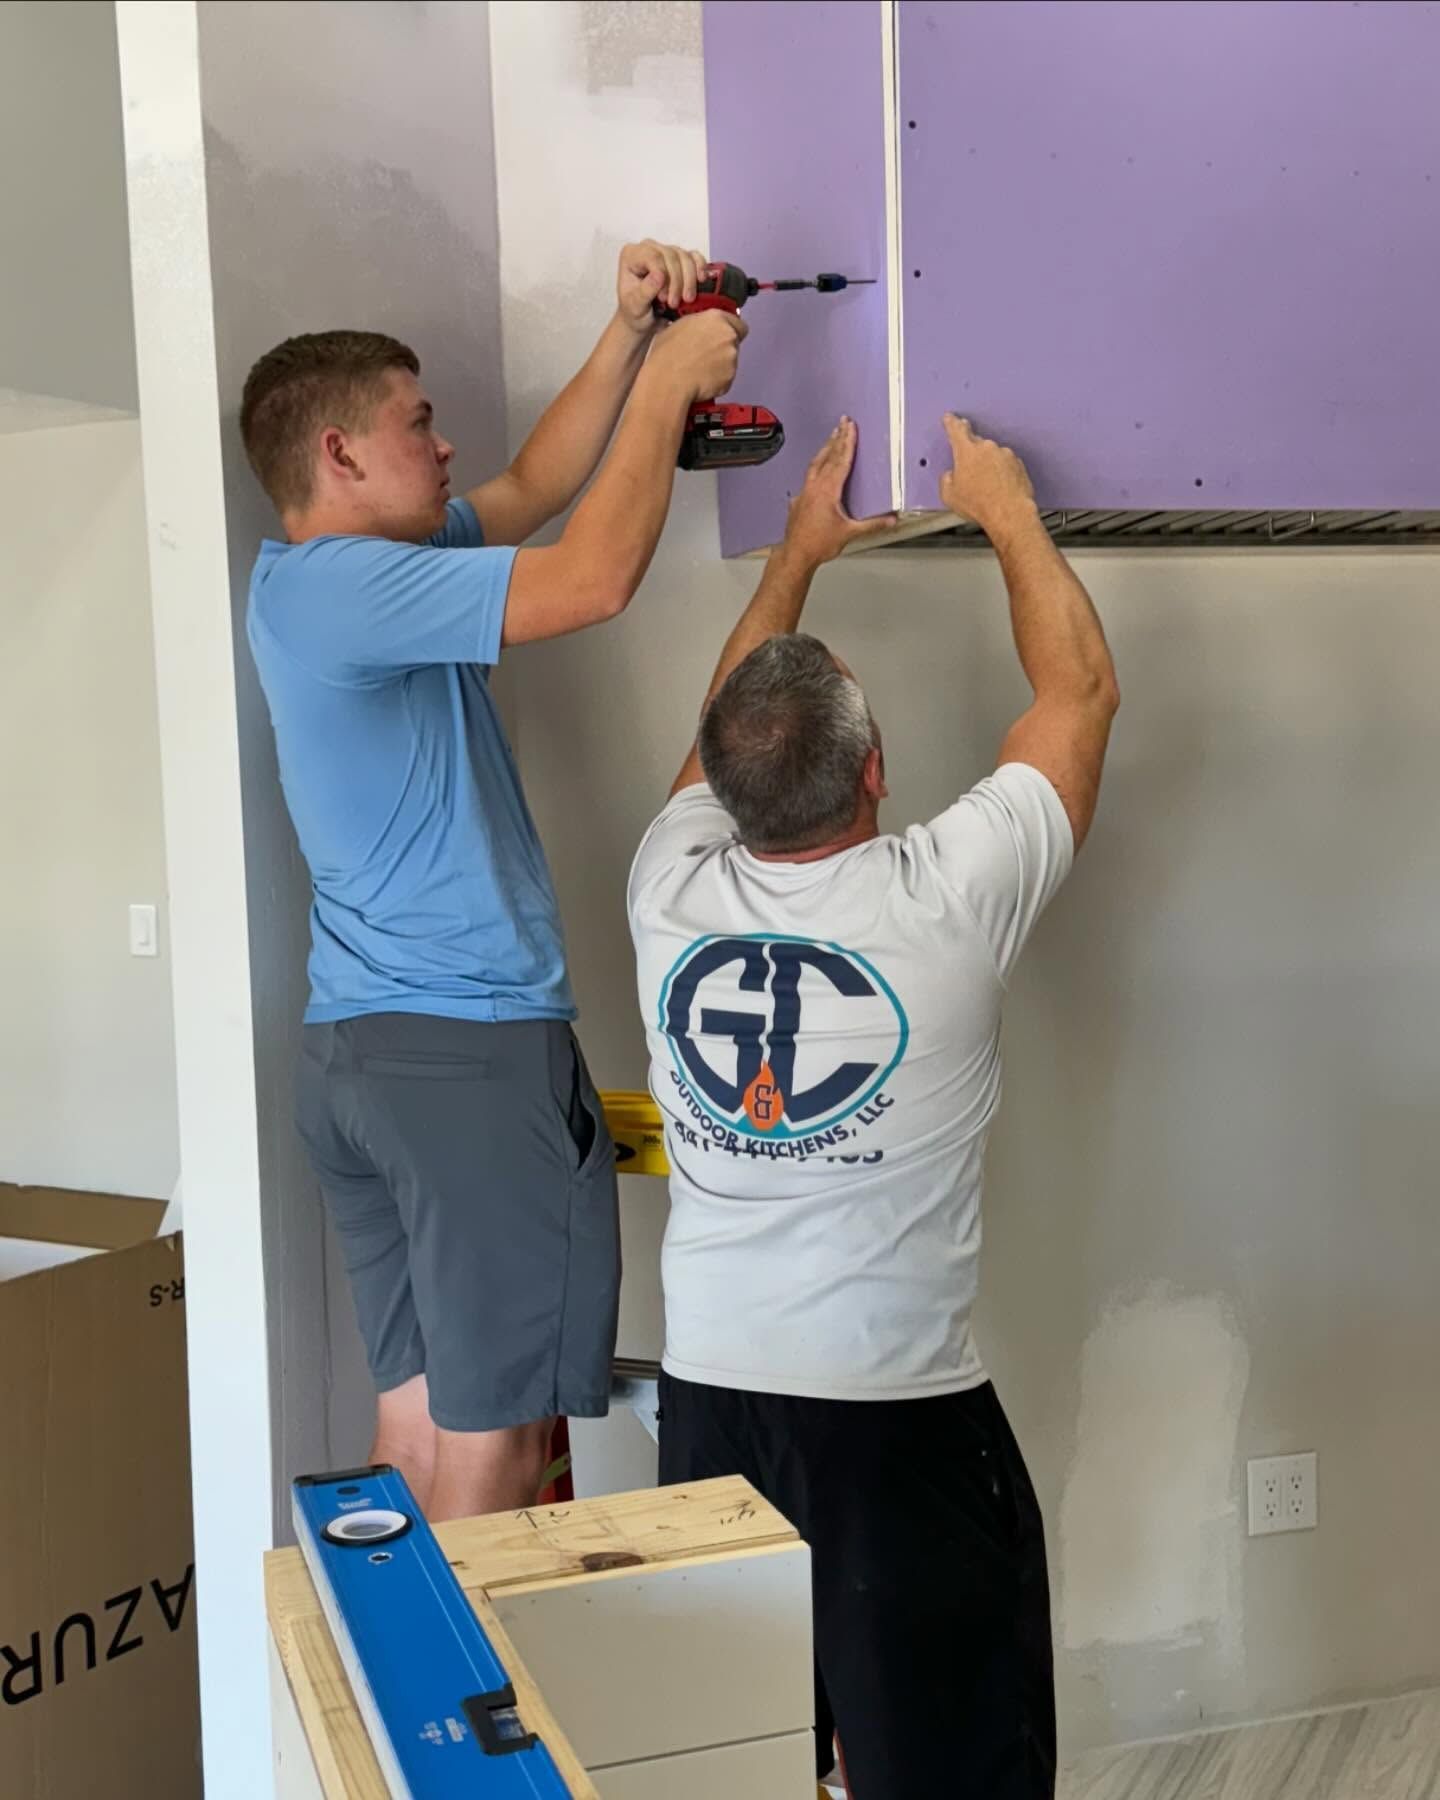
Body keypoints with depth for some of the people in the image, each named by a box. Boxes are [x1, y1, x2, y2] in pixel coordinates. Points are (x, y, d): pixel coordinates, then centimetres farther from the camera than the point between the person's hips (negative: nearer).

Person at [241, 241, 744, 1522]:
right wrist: (669, 384, -7)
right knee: (499, 1429, 0)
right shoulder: (331, 582, -14)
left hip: (364, 1043, 10)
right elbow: (594, 579, -20)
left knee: (421, 1405, 13)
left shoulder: (364, 567, 16)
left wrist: (630, 334, 15)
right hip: (472, 1045, -10)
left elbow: (532, 488, 24)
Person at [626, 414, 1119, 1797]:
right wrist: (1007, 508, 11)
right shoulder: (944, 901, -16)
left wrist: (801, 549, 24)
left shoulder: (673, 892, -7)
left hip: (708, 1399, 4)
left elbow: (726, 736, 15)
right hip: (903, 1416, -4)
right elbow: (1083, 687, -1)